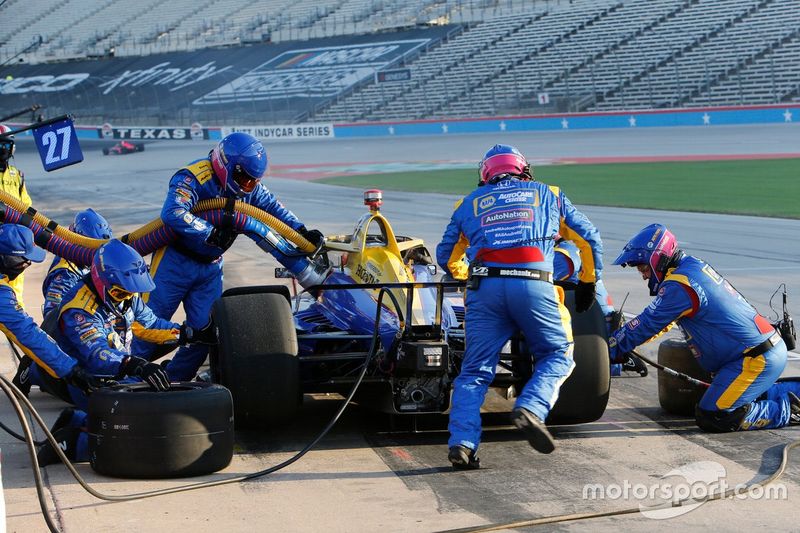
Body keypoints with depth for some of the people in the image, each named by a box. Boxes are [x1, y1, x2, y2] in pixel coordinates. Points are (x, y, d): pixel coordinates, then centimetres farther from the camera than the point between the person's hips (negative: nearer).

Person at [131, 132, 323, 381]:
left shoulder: (250, 186, -2)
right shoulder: (193, 179, -26)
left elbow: (272, 206, 11)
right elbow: (173, 213, -42)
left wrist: (303, 232, 1)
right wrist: (212, 233, -40)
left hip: (211, 266, 7)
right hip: (176, 260, -7)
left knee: (204, 328, 3)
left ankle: (173, 381, 16)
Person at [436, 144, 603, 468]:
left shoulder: (470, 202, 27)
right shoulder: (547, 194, 27)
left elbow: (445, 255, 33)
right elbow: (589, 239, 32)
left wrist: (463, 278, 52)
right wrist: (588, 282, 45)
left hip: (484, 287, 1)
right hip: (534, 286, -1)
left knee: (475, 370, 7)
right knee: (558, 356, 12)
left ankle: (461, 443, -9)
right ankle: (531, 409, -13)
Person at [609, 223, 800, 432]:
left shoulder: (679, 286, -18)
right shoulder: (694, 265, 12)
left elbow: (647, 325, -12)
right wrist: (623, 335, 19)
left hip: (756, 360, -10)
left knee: (710, 418, -9)